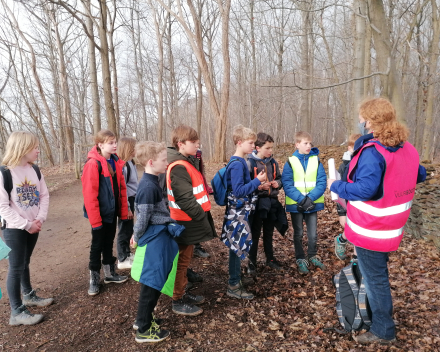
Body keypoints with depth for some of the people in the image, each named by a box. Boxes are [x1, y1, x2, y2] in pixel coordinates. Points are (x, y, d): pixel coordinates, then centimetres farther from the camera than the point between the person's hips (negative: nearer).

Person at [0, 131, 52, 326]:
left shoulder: (35, 170, 2)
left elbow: (44, 196, 5)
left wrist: (40, 219, -9)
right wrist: (26, 224, -18)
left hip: (33, 227, 6)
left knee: (24, 263, 20)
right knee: (16, 267, 2)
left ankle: (29, 296, 37)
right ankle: (17, 312, 13)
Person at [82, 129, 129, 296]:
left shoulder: (116, 162, 4)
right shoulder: (93, 163, -18)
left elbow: (121, 188, 7)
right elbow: (89, 193, -20)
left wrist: (123, 211, 6)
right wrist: (95, 219, -19)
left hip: (112, 211, 7)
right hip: (100, 213, -6)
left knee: (109, 242, 19)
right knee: (97, 245, 7)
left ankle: (109, 273, 34)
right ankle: (94, 279, 24)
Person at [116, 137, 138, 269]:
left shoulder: (130, 163, 10)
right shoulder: (122, 165, -18)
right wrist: (127, 207, -18)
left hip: (131, 199, 9)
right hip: (125, 201, -9)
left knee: (129, 228, 18)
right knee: (125, 229, 2)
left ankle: (127, 253, 33)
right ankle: (122, 260, 14)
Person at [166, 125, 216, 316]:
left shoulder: (188, 163, 11)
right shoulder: (179, 168, -21)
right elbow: (185, 199, -26)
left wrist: (202, 214, 10)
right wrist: (202, 217, -19)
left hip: (190, 221, 10)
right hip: (186, 223, -10)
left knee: (185, 259, 20)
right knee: (182, 261, 4)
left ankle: (182, 293, 35)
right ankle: (178, 301, 20)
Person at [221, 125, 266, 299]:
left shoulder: (239, 162, 10)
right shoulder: (237, 164, -19)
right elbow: (238, 191, -23)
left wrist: (257, 184, 9)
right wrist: (257, 181, -19)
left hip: (241, 211, 9)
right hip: (238, 212, -9)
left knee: (238, 246, 17)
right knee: (238, 247, 0)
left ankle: (236, 278, 31)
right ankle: (233, 286, 13)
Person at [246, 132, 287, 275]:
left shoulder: (273, 162, 4)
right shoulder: (250, 163, -14)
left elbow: (280, 178, 15)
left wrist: (277, 183, -6)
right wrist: (258, 186, -27)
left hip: (272, 202, 5)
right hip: (257, 202, -5)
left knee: (269, 233, 19)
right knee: (255, 234, 7)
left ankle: (270, 258, 36)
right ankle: (252, 262, 21)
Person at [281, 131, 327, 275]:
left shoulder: (316, 161, -1)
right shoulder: (290, 162, -6)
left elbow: (322, 182, -8)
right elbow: (287, 184, -13)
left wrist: (310, 198, -20)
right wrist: (301, 199, -23)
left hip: (313, 203, 2)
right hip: (296, 204, -1)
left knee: (313, 234, 11)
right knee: (298, 234, 12)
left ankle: (312, 256, 35)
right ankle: (300, 259, 30)